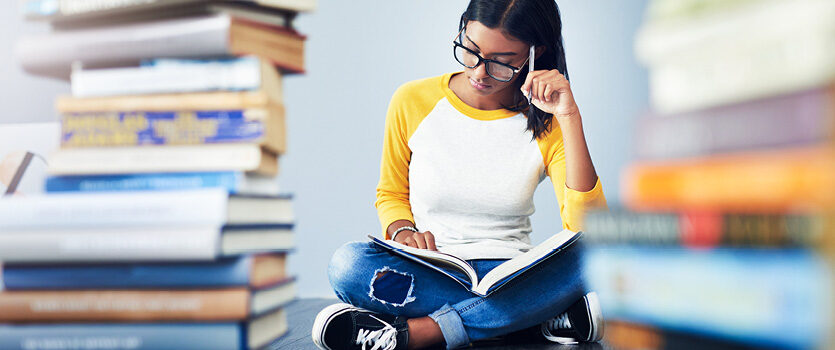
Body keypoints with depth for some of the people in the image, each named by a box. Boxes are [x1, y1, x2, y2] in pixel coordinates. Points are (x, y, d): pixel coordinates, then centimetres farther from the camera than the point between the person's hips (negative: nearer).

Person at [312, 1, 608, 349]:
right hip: (425, 273, 0)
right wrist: (403, 231, -12)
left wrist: (570, 118, -20)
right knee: (348, 263, -30)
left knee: (584, 260, -31)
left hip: (510, 277, 0)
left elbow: (587, 227, -16)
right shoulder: (412, 101, -1)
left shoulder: (545, 124, -3)